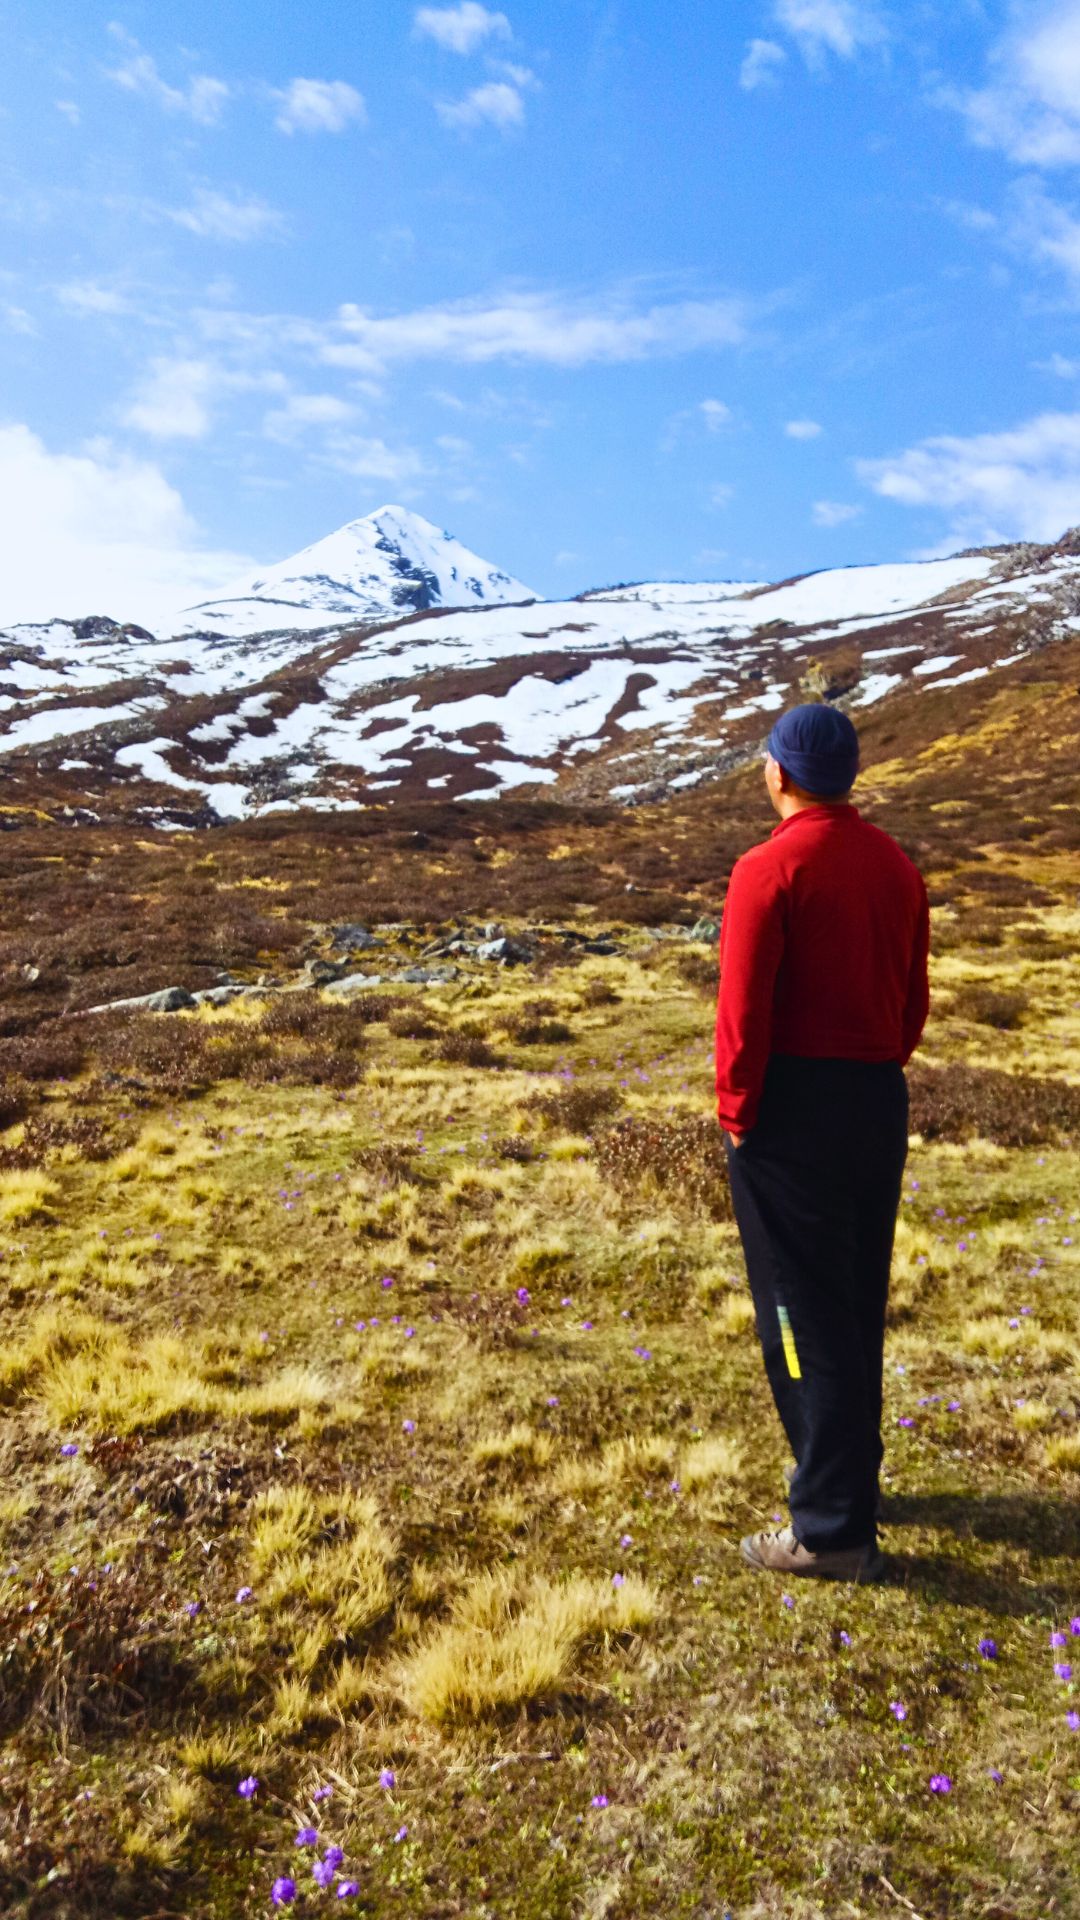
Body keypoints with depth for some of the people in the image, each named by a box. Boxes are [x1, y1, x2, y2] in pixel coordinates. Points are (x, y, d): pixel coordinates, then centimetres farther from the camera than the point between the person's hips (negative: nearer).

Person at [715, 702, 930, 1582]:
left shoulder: (769, 870, -14)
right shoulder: (897, 866, 7)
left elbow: (744, 1009, -16)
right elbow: (914, 997, 11)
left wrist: (736, 1112, -5)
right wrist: (879, 1073, 18)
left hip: (791, 1104, -7)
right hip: (879, 1098, 7)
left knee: (804, 1310, 2)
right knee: (859, 1301, 19)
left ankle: (832, 1527, 10)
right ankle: (850, 1476, 36)